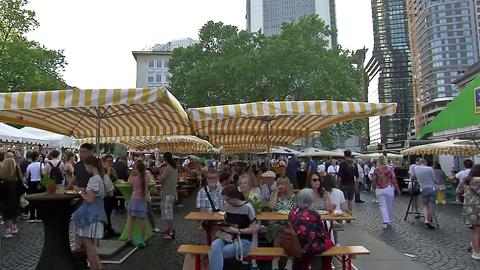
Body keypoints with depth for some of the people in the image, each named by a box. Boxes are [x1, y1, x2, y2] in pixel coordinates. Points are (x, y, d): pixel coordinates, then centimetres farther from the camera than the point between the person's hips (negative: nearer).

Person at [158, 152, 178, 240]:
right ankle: (170, 229, 32)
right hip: (173, 192, 9)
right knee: (169, 211, 21)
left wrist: (161, 171, -6)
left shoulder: (167, 168, -17)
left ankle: (171, 233, -3)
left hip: (167, 193, -9)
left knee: (167, 212, -5)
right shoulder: (175, 168, 10)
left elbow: (160, 181, -16)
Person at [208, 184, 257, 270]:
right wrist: (222, 226, -4)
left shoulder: (247, 207, -12)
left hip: (243, 241, -5)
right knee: (214, 245, -29)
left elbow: (253, 229, -10)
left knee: (213, 253, -25)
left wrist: (236, 231, -20)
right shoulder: (226, 206, 4)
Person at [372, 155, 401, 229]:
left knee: (383, 206, 3)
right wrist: (397, 189, 5)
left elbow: (374, 181, -1)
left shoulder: (376, 170, -5)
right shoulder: (390, 168, -6)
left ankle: (386, 222, -8)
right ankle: (389, 221, 24)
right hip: (389, 189, 1)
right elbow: (394, 180, -5)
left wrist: (374, 188, 17)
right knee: (389, 206, 14)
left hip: (379, 190, 0)